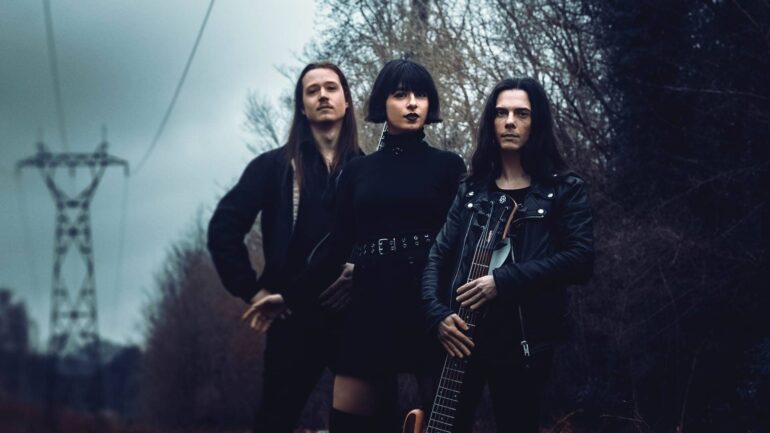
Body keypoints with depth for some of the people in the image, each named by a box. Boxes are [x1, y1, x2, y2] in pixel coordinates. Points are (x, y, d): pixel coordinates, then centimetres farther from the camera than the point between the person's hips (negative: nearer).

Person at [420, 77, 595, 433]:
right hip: (460, 337, 3)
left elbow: (581, 259, -11)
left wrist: (503, 281, -17)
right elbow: (438, 257, 9)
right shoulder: (472, 189, 13)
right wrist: (437, 314, -9)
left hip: (524, 344, -3)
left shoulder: (565, 190, 2)